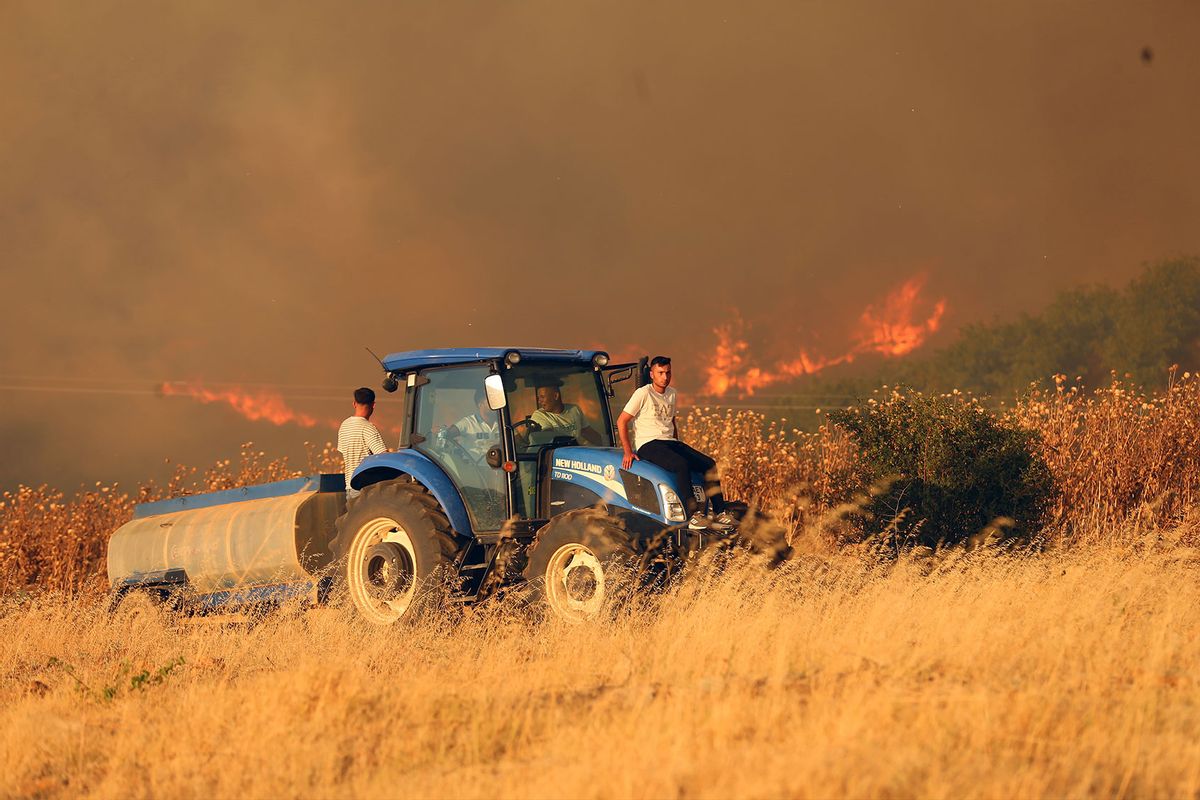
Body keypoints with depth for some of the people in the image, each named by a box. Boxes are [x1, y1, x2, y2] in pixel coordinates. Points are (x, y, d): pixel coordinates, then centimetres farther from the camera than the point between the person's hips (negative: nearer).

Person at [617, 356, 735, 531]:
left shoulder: (671, 394, 16)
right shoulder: (643, 393, -7)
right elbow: (621, 421, -9)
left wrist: (678, 448, 20)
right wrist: (628, 452, -14)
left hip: (670, 442, 8)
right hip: (648, 445, -8)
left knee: (709, 464, -10)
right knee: (682, 465, -35)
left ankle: (720, 514, -12)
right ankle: (693, 517, -37)